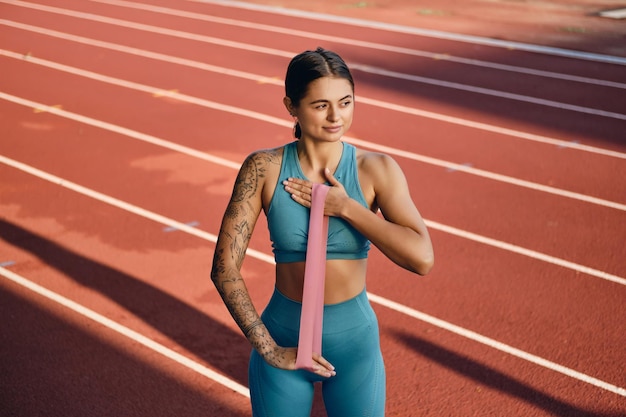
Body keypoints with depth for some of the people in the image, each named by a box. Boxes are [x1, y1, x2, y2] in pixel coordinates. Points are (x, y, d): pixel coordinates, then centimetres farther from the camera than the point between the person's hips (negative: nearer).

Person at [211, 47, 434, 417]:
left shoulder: (376, 170, -9)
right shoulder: (264, 168, -10)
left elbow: (422, 258, -19)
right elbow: (224, 268, -11)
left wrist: (345, 207, -20)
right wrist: (269, 349, -13)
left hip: (354, 341, 0)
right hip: (284, 337, 0)